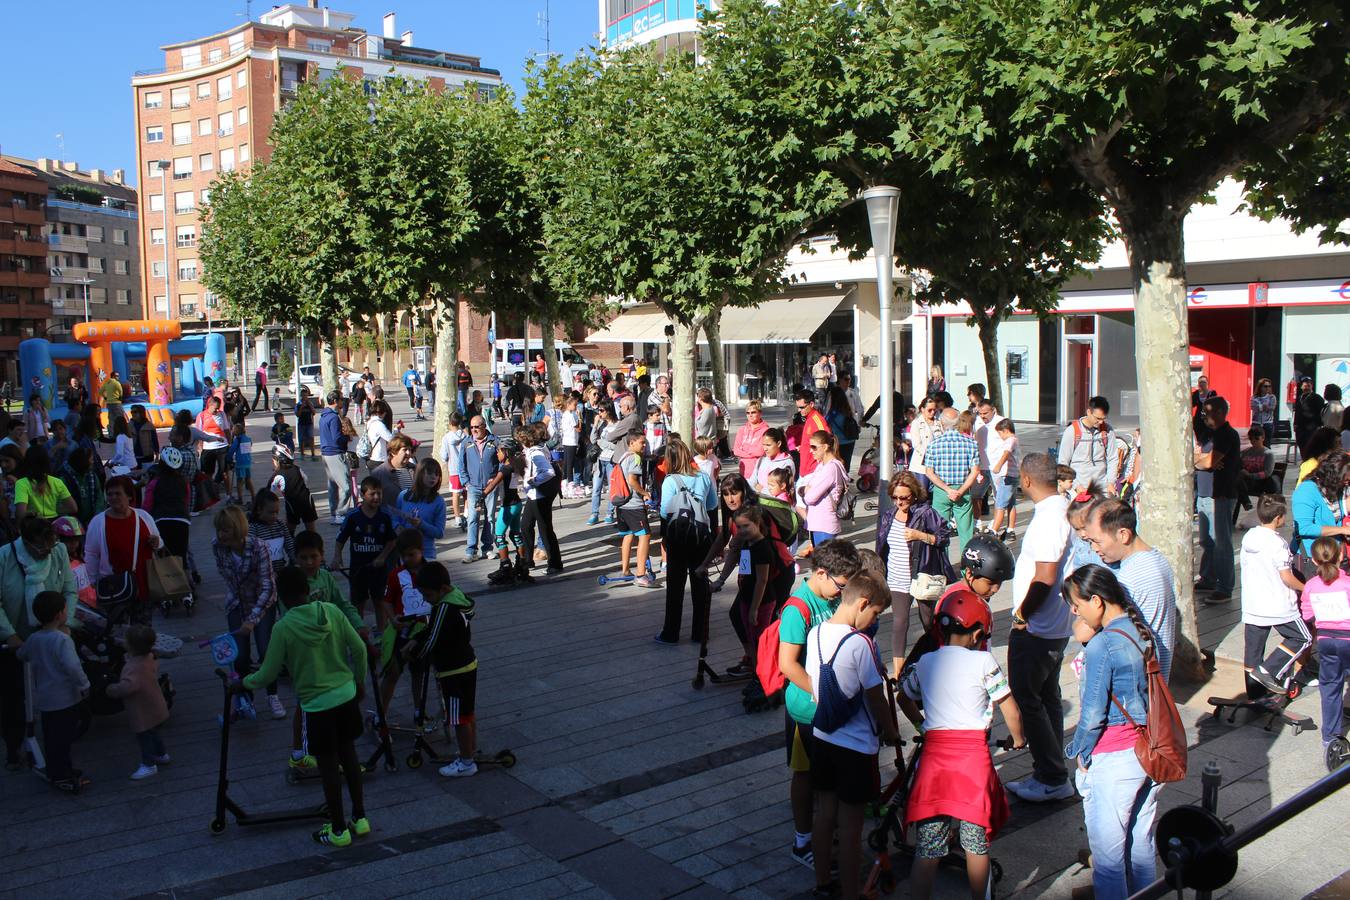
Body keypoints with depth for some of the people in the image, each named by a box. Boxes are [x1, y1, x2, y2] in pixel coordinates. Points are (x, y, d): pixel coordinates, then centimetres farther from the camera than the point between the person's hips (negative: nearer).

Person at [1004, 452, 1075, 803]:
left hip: (1034, 629, -10)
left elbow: (1044, 578, -30)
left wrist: (1022, 613, -16)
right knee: (1047, 698, 17)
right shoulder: (1062, 508, 7)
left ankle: (1052, 780, 9)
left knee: (1027, 699, 1)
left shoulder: (1048, 517, -24)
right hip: (1055, 626, 10)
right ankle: (1052, 775, 28)